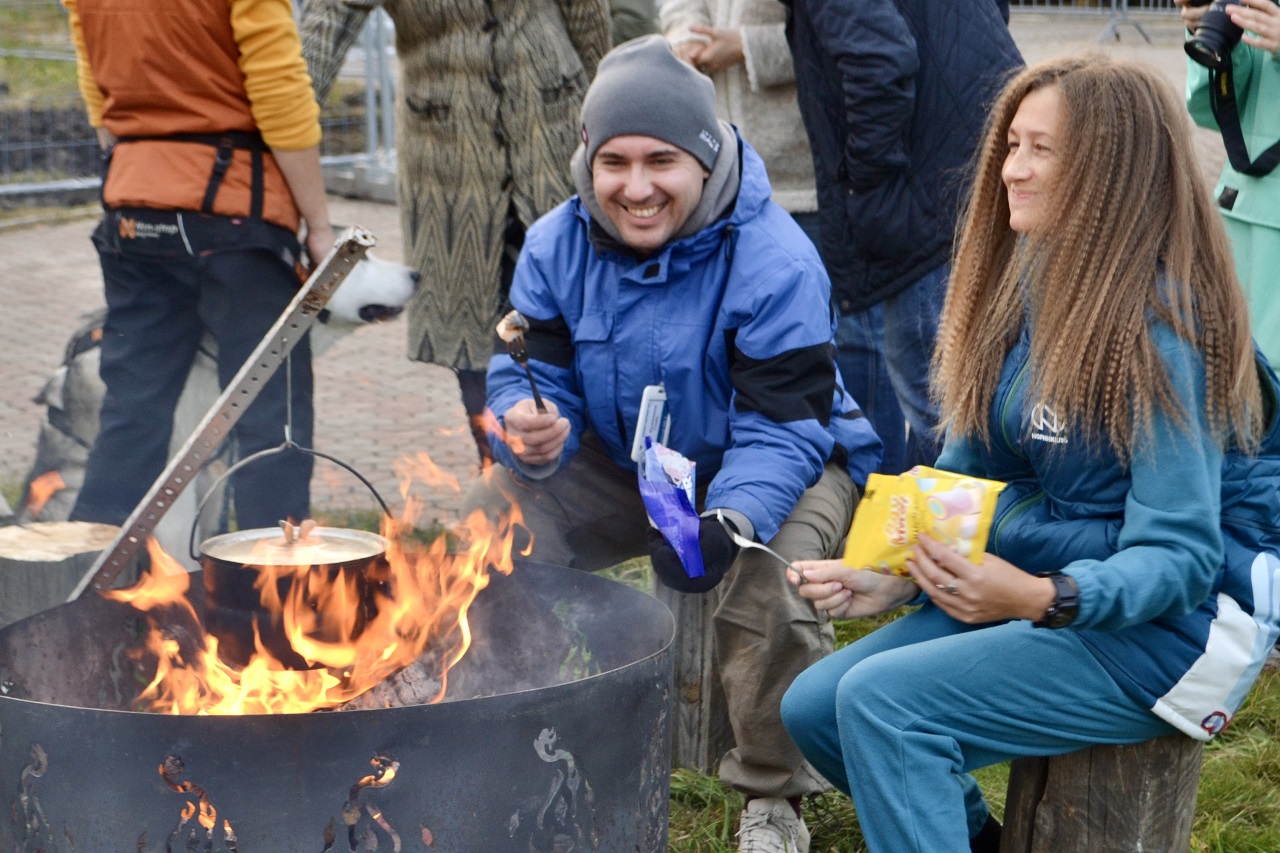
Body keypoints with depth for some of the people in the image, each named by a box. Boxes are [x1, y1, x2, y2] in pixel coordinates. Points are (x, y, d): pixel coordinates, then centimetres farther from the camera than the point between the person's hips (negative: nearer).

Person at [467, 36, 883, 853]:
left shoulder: (776, 261, -26)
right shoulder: (556, 248, -10)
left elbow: (781, 430, -29)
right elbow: (532, 377, -10)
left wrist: (727, 523, -48)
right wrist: (530, 432, -36)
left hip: (782, 466, -5)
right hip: (626, 464, 5)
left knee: (766, 585, -35)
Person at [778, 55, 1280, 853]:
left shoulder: (1159, 329, -20)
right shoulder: (1030, 286, 4)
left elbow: (1178, 560, -22)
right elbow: (966, 475, 8)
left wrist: (1043, 600, -37)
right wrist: (900, 577, -7)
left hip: (1167, 629, -8)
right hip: (1036, 585, 8)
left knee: (883, 702, -24)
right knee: (813, 706, -2)